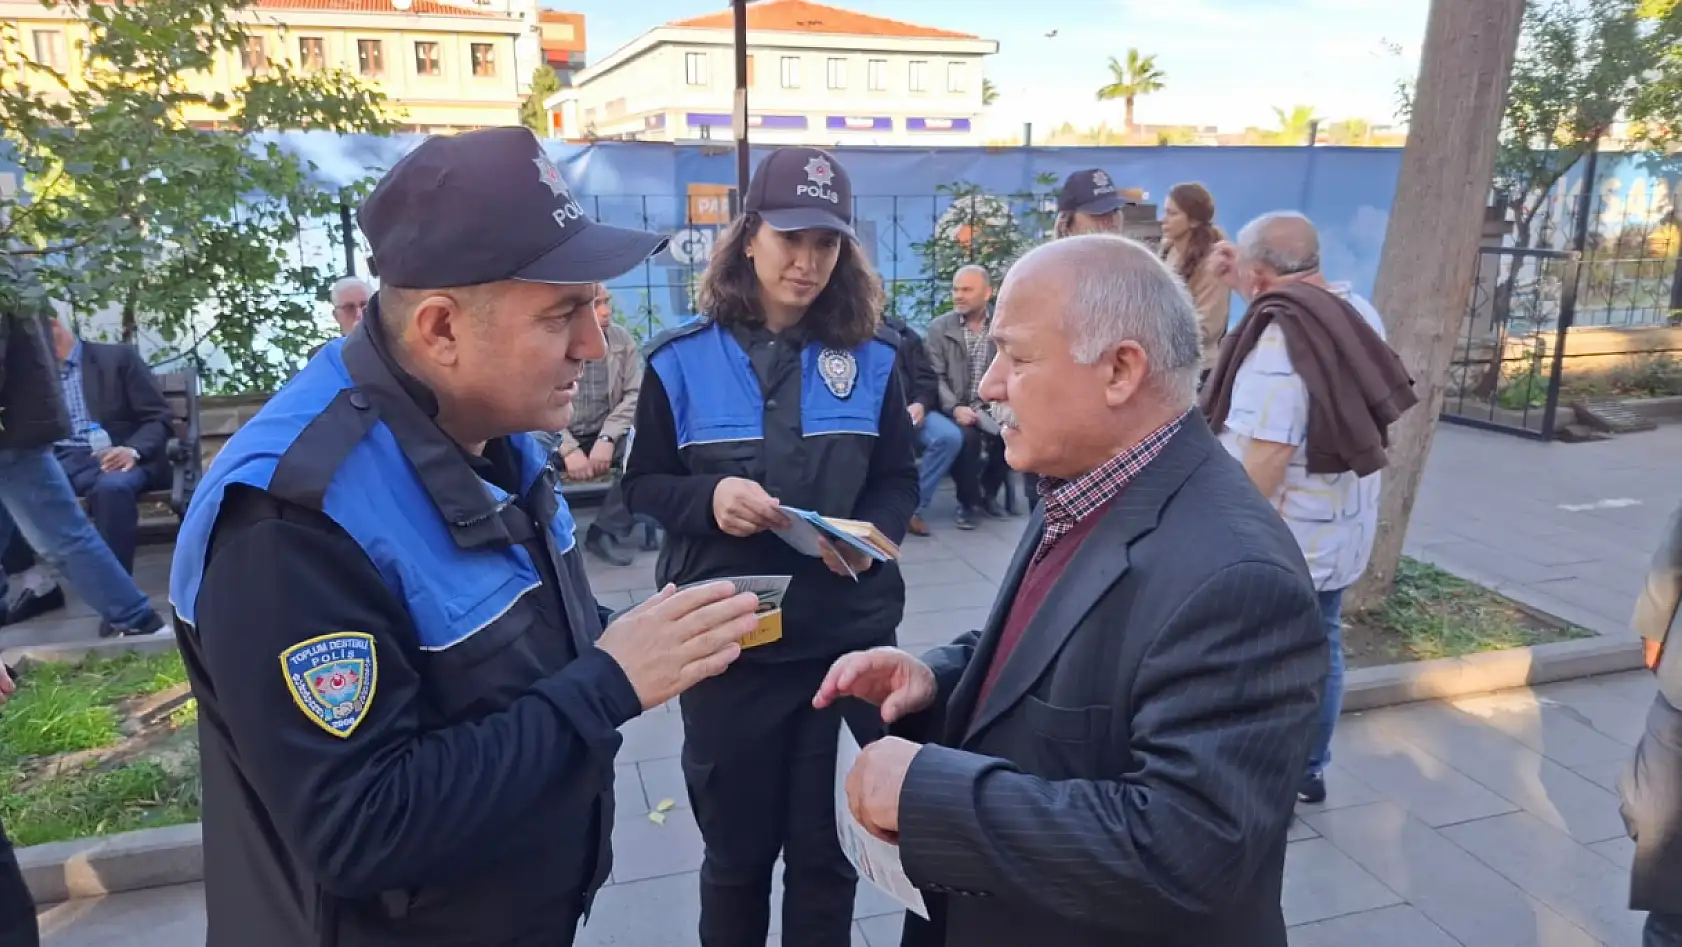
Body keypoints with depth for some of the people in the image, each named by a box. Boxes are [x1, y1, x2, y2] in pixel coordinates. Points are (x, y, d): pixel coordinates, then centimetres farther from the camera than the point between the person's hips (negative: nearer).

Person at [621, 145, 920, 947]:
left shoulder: (871, 358, 1)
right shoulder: (682, 359, -3)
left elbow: (899, 481, 5)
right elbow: (642, 484, 1)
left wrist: (872, 535, -15)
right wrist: (708, 498, -19)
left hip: (848, 632, 1)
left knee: (826, 849, 14)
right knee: (735, 846, 17)